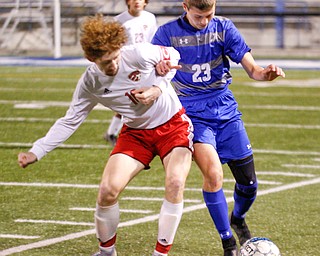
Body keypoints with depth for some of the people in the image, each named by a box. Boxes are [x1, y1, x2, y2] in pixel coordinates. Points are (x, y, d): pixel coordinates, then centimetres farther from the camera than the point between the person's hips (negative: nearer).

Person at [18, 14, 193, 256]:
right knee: (108, 190, -12)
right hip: (136, 133, 2)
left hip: (174, 124, -2)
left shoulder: (139, 54, -23)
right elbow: (70, 121, -5)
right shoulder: (90, 83, -14)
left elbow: (172, 55, -3)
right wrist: (36, 152, -14)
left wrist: (158, 88, -17)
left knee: (175, 183, -24)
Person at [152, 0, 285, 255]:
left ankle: (238, 219, 37)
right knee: (214, 174, -23)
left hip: (226, 111, 3)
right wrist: (158, 67, -35)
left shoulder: (224, 28, 0)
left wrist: (266, 72, -25)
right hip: (193, 114, -3)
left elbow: (251, 67, -1)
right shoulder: (168, 33, -6)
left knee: (248, 183, 2)